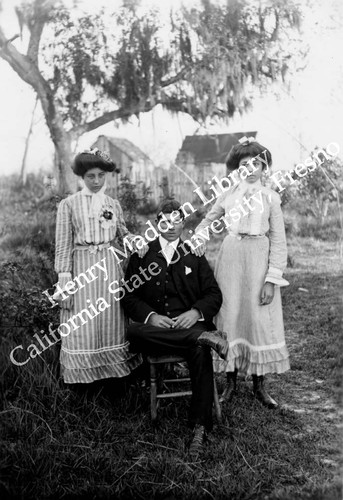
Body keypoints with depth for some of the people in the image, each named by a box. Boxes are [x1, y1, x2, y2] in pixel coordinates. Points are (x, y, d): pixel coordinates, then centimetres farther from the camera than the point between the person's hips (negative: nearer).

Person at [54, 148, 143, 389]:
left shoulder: (113, 204, 8)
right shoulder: (68, 204, -2)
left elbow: (123, 232, 19)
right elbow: (63, 245, -3)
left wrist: (136, 241, -3)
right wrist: (64, 280, -8)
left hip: (109, 266, 3)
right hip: (82, 269, -3)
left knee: (111, 320, 8)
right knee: (82, 324, 0)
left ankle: (113, 372, 21)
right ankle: (82, 376, 14)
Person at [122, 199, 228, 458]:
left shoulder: (195, 255, 16)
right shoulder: (141, 255, 14)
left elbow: (214, 295, 9)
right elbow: (129, 296, 7)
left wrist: (196, 313, -12)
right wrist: (150, 316, -13)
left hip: (190, 323, 0)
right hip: (154, 327, 1)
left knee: (201, 353, -33)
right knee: (133, 332, -34)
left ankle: (200, 427, -25)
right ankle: (206, 337, -33)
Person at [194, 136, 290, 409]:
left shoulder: (271, 197, -1)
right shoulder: (228, 195, 4)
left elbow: (278, 241, -2)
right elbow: (208, 220, 20)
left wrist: (272, 280, -9)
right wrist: (199, 238, -2)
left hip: (259, 259, -2)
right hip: (231, 257, 2)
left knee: (260, 320, 2)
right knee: (229, 317, 4)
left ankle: (259, 385, 17)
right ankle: (231, 383, 17)